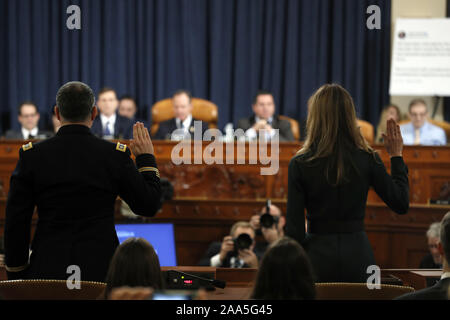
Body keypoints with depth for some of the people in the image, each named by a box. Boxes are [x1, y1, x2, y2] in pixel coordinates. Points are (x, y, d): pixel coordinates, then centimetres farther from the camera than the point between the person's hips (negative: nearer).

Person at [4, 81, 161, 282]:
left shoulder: (31, 156, -1)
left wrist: (16, 274, 11)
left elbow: (16, 222, 2)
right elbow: (149, 206, 6)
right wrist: (146, 158, 19)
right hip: (100, 270, 0)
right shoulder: (115, 155, -3)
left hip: (47, 271, 1)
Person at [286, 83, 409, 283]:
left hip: (318, 253, -2)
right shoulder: (367, 160, -4)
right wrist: (396, 156, 12)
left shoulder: (300, 164, -8)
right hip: (357, 252, 2)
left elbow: (294, 227, -7)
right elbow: (401, 205, 4)